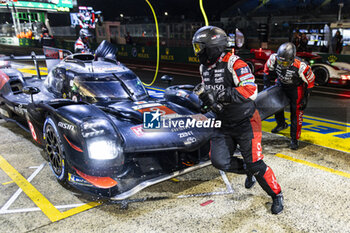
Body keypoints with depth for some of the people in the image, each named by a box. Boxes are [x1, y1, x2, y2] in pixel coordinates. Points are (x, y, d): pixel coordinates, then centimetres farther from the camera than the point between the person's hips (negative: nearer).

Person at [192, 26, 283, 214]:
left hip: (245, 122, -6)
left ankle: (276, 195, 21)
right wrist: (207, 102, 2)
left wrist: (217, 96, -35)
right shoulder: (204, 68, 7)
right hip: (224, 124, 7)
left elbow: (250, 90, -29)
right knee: (219, 161, -6)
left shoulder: (234, 63, -18)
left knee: (255, 164, -5)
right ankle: (248, 170, 23)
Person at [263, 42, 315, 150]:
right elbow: (267, 70, -6)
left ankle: (294, 139, 10)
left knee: (296, 113, -3)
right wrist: (266, 85, -3)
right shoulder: (274, 58, -30)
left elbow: (310, 82, -19)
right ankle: (281, 124, 44)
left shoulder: (301, 67, -38)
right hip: (280, 83, 4)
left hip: (295, 88, -4)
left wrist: (305, 98, -13)